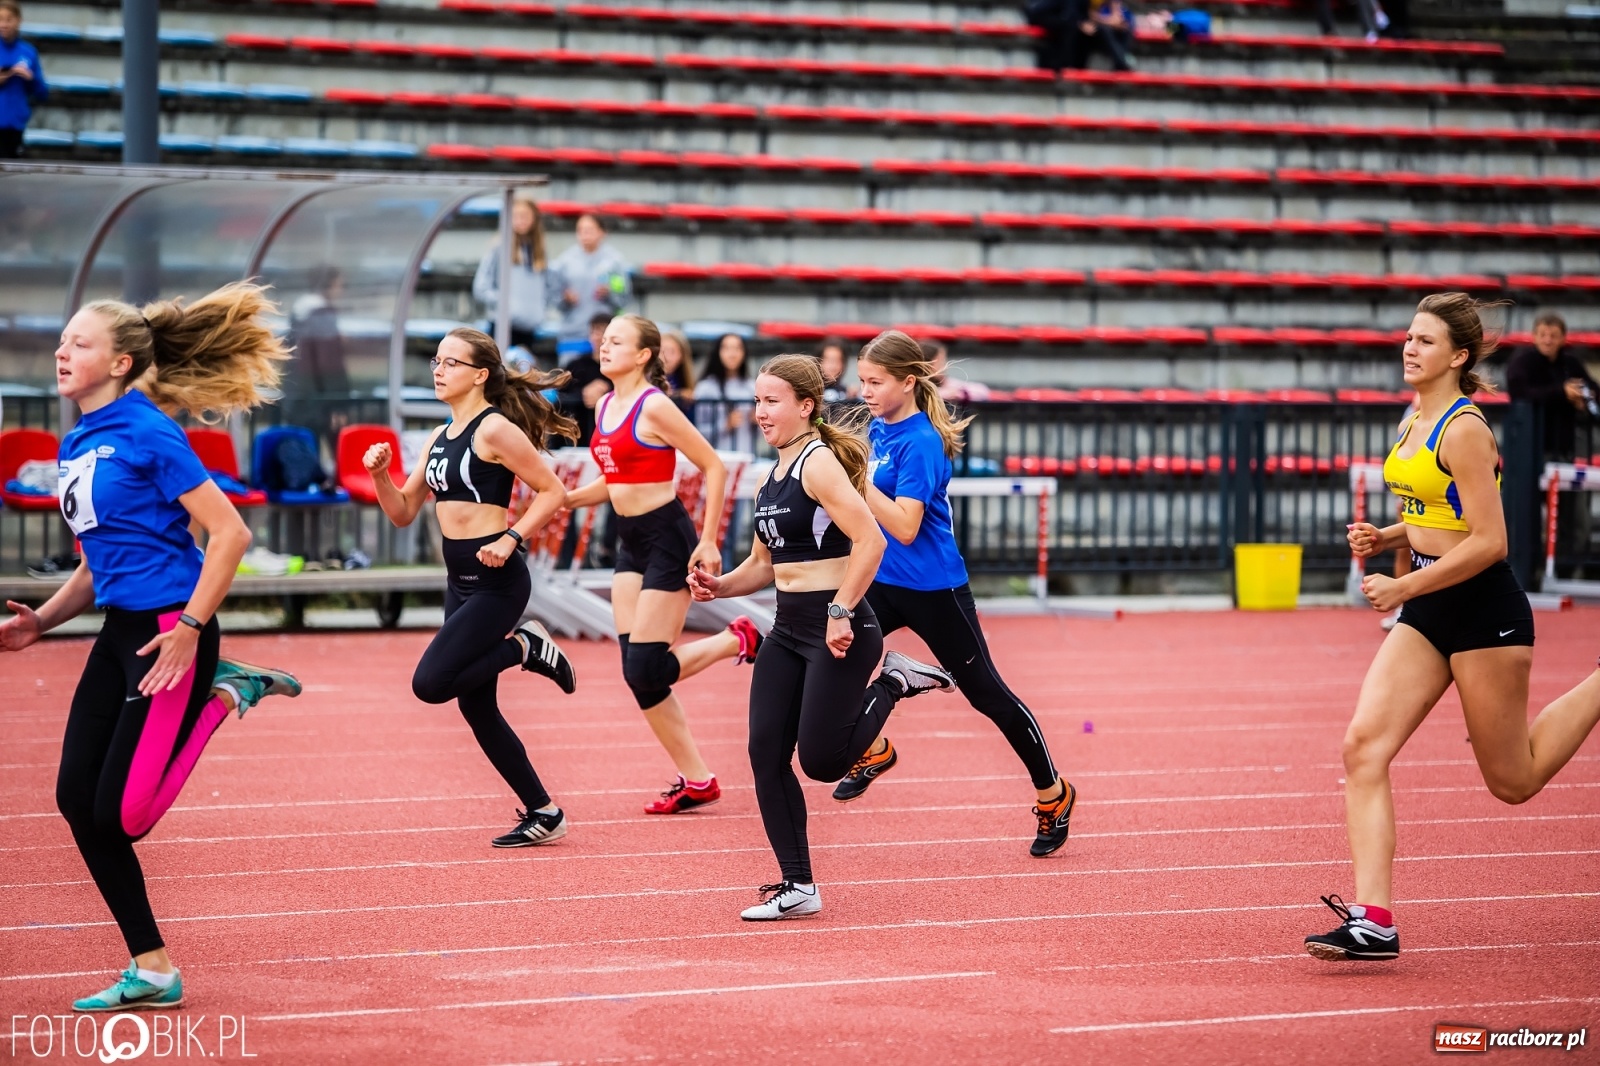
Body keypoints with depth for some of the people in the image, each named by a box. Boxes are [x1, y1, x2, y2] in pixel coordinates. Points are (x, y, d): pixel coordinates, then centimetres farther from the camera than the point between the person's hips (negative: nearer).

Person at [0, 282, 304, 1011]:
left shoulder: (146, 431, -12)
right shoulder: (75, 445, 13)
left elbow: (229, 533, -15)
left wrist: (190, 630, -17)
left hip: (167, 634, -9)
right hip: (119, 634, 9)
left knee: (122, 813, -9)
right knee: (76, 799, 3)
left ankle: (223, 695, 10)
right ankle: (150, 971, 12)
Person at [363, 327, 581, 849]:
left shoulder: (495, 429, -11)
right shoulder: (440, 438, 13)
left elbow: (553, 491, -12)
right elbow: (403, 512, 16)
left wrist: (510, 539, -21)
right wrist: (380, 474, -1)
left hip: (496, 582, -9)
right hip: (460, 584, 9)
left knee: (431, 683, -18)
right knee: (476, 707, 9)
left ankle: (524, 649, 3)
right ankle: (542, 813, 17)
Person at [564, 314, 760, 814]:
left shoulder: (654, 406, -14)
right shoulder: (606, 406, 9)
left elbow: (714, 468, -13)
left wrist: (708, 542, -15)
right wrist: (565, 499, 3)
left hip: (666, 538, -8)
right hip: (630, 542, 8)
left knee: (647, 669, -11)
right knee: (637, 673, 3)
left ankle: (738, 640, 14)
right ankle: (695, 780, 11)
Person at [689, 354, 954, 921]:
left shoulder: (819, 463, -13)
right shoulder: (771, 479, 13)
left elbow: (870, 541, -22)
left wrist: (841, 612, -23)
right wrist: (719, 586, 4)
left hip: (838, 631, -9)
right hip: (788, 631, 9)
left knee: (820, 761, -8)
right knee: (766, 753, -1)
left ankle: (892, 683, 15)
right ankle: (797, 888, 5)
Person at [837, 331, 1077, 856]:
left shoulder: (920, 443, -21)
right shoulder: (877, 429, 3)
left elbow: (905, 527, -28)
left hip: (932, 590, -8)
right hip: (883, 581, 8)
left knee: (987, 692, 2)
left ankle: (1053, 795, 16)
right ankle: (874, 752, 23)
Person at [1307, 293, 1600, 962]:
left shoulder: (1464, 430, -18)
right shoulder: (1416, 422, 10)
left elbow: (1489, 541, -21)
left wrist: (1406, 586, -19)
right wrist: (1386, 539, 3)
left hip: (1483, 609, -8)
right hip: (1427, 612, 8)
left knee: (1513, 780, 6)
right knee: (1363, 745, -9)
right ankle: (1373, 921, -13)